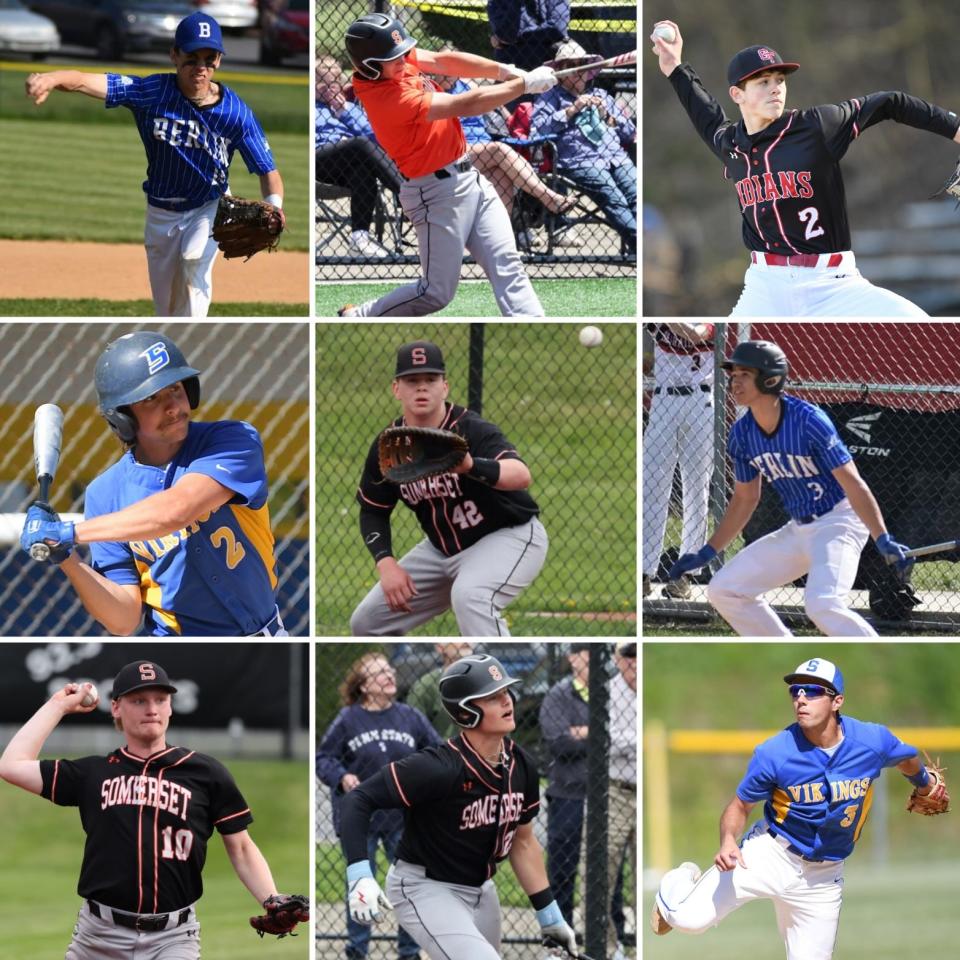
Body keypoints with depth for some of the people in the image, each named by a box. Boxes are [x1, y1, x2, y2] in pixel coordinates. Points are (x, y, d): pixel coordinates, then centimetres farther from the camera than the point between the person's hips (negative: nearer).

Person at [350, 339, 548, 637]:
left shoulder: (470, 430, -24)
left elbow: (521, 475, -42)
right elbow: (373, 511, 6)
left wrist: (470, 466, -63)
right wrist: (385, 562, -12)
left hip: (511, 537, -7)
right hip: (443, 547, 7)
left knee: (469, 596, -38)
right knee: (366, 622, 7)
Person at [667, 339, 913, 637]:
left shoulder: (808, 421, -22)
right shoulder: (742, 434, 0)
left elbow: (852, 483, -23)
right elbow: (744, 499, 14)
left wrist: (884, 542, -31)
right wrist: (706, 553, 14)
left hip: (839, 521, -8)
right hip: (798, 531, 8)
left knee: (822, 604, -31)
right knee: (724, 589, 5)